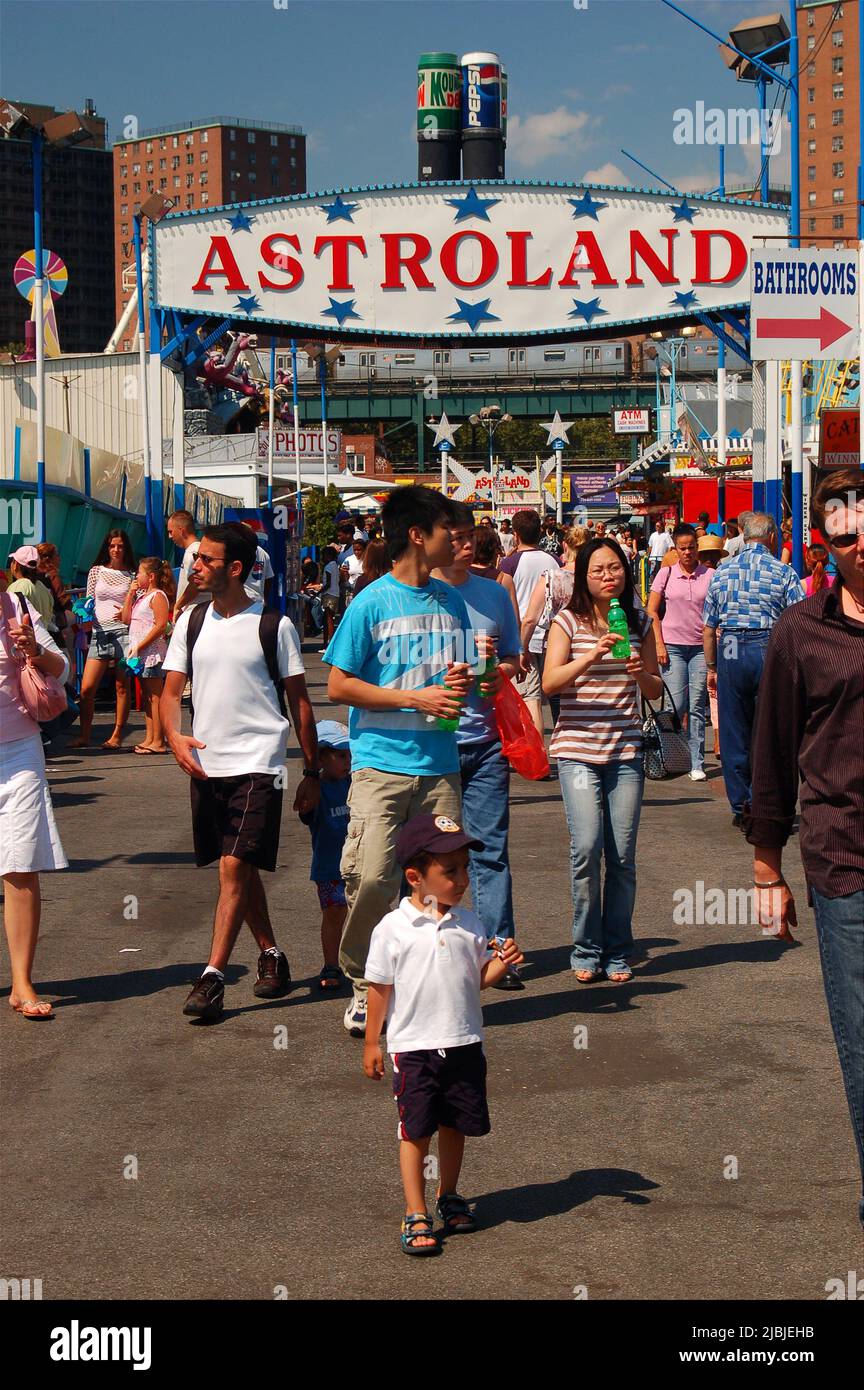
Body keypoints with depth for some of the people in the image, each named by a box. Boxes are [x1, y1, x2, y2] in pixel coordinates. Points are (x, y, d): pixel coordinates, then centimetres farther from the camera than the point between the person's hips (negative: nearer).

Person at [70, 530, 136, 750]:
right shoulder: (96, 571, 11)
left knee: (121, 686, 1)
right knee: (86, 688, -5)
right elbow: (89, 602, 14)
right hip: (99, 632, 2)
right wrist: (86, 619, -5)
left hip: (122, 631, -2)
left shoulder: (132, 575, 7)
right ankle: (84, 736, 4)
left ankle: (116, 736, 7)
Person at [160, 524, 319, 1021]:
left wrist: (313, 773, 1)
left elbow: (300, 701, 1)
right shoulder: (192, 622, 8)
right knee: (240, 869, 13)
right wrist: (175, 736, -11)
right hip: (206, 765, 5)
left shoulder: (275, 625, -4)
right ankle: (271, 955, 29)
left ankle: (214, 976, -11)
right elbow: (171, 690, 10)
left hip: (257, 764, -5)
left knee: (235, 866, -13)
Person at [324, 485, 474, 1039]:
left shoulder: (451, 600, 13)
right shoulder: (372, 603, -4)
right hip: (382, 762, -5)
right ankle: (364, 984, 6)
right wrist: (415, 698, -12)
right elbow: (339, 685, -5)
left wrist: (462, 682, 0)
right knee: (371, 876, -14)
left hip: (440, 765, 5)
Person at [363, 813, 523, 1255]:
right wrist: (372, 1043, 0)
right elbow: (380, 988, -2)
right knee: (415, 1132, 0)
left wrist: (501, 963, -13)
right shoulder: (392, 929, -8)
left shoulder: (470, 925, 3)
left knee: (456, 1126, 13)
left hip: (465, 1044, 4)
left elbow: (478, 978, 8)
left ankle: (449, 1198, 32)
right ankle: (415, 1215, 7)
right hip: (413, 1047, -4)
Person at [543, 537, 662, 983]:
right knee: (586, 848, -13)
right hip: (577, 748, -3)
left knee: (622, 856, 1)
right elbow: (550, 682, -11)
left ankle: (617, 953, 14)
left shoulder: (640, 623, 9)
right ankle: (586, 950, 3)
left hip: (626, 751, 3)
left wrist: (642, 674, -8)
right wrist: (594, 655, -23)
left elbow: (656, 691, 15)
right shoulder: (568, 622, 0)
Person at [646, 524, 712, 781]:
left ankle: (696, 764, 4)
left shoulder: (709, 575, 3)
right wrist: (659, 645, -4)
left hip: (700, 646, 0)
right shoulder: (666, 574, 3)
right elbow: (652, 611, 4)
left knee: (696, 707, 1)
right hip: (673, 645, 0)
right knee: (677, 705, -4)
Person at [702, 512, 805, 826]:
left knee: (734, 734, 8)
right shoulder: (783, 573, -2)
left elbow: (708, 627, 10)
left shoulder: (721, 572, 8)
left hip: (730, 654, 3)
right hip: (770, 650, -3)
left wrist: (711, 667, 18)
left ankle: (741, 808, 12)